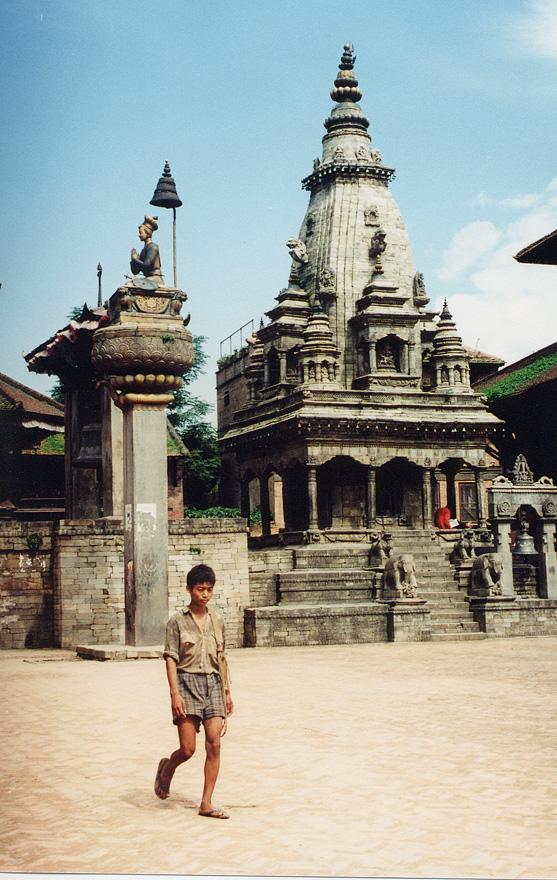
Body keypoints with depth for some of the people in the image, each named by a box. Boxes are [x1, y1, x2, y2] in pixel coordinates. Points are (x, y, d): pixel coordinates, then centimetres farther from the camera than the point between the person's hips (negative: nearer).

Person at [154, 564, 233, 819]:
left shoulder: (217, 620, 12)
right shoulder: (177, 621, -1)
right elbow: (170, 658, -5)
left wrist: (227, 692, 15)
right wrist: (175, 693, -15)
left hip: (213, 683, 4)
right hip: (187, 683, -4)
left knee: (214, 744, -6)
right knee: (187, 749, -5)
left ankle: (206, 803, 1)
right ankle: (167, 768, 29)